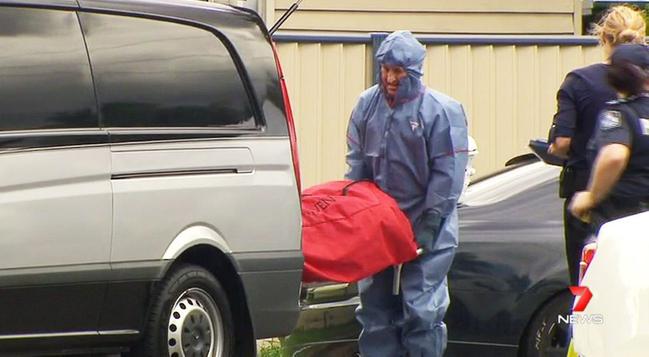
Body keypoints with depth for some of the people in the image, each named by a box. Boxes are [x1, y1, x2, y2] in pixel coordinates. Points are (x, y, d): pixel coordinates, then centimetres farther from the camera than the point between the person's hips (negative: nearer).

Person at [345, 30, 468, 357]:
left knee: (421, 308, -8)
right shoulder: (368, 104, 4)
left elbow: (448, 174, -11)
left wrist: (430, 224, -14)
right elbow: (356, 161, 11)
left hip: (425, 226, -5)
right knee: (375, 305, 9)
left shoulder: (441, 111, -10)